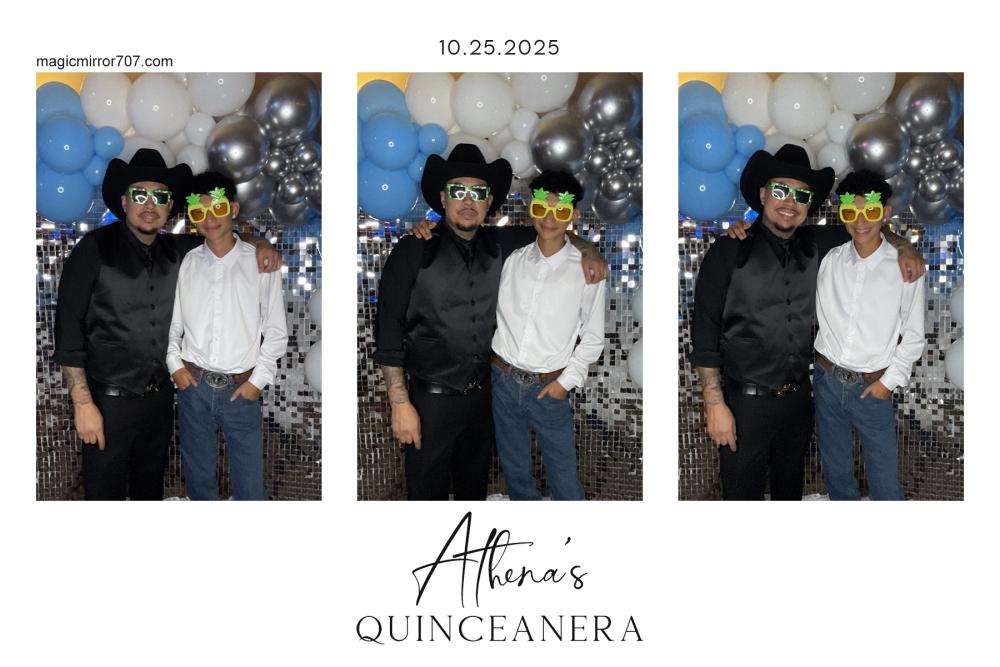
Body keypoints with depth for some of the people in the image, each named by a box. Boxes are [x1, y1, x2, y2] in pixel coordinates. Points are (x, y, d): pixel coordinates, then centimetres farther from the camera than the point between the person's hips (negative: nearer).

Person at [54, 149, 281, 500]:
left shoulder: (177, 251, 4)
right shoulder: (96, 249, -10)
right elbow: (68, 327, -10)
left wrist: (262, 245, -3)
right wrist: (82, 403, -14)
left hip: (161, 399, 5)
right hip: (109, 402, -5)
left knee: (150, 490, 18)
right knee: (105, 494, 2)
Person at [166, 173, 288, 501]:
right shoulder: (185, 263, 3)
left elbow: (276, 330, -1)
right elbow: (171, 320, 12)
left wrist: (259, 379, -7)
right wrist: (174, 364, -1)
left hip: (241, 389, -2)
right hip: (193, 386, 2)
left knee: (250, 485, 0)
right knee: (199, 476, 14)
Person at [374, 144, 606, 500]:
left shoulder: (499, 245, 3)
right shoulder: (413, 251, -10)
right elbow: (389, 331, -10)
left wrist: (588, 252, -1)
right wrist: (400, 403, -14)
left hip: (485, 393, 5)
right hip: (432, 399, -5)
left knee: (474, 489, 18)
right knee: (428, 494, 3)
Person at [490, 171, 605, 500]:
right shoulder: (514, 260, 2)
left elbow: (593, 337, -2)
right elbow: (497, 312, 12)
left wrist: (567, 381, -7)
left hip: (549, 387, -3)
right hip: (504, 382, 3)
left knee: (564, 479, 0)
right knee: (515, 471, 16)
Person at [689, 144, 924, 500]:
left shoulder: (816, 245, 3)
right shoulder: (729, 252, -10)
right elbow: (705, 334, -11)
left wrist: (903, 248, -1)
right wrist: (715, 404, -14)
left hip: (801, 399, 5)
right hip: (746, 402, -5)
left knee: (790, 488, 21)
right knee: (743, 494, 3)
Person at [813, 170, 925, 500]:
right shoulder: (827, 259, -2)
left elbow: (913, 334, -1)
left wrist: (891, 380, -6)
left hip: (873, 387, -2)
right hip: (827, 381, 3)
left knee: (885, 483, 3)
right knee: (836, 474, 16)